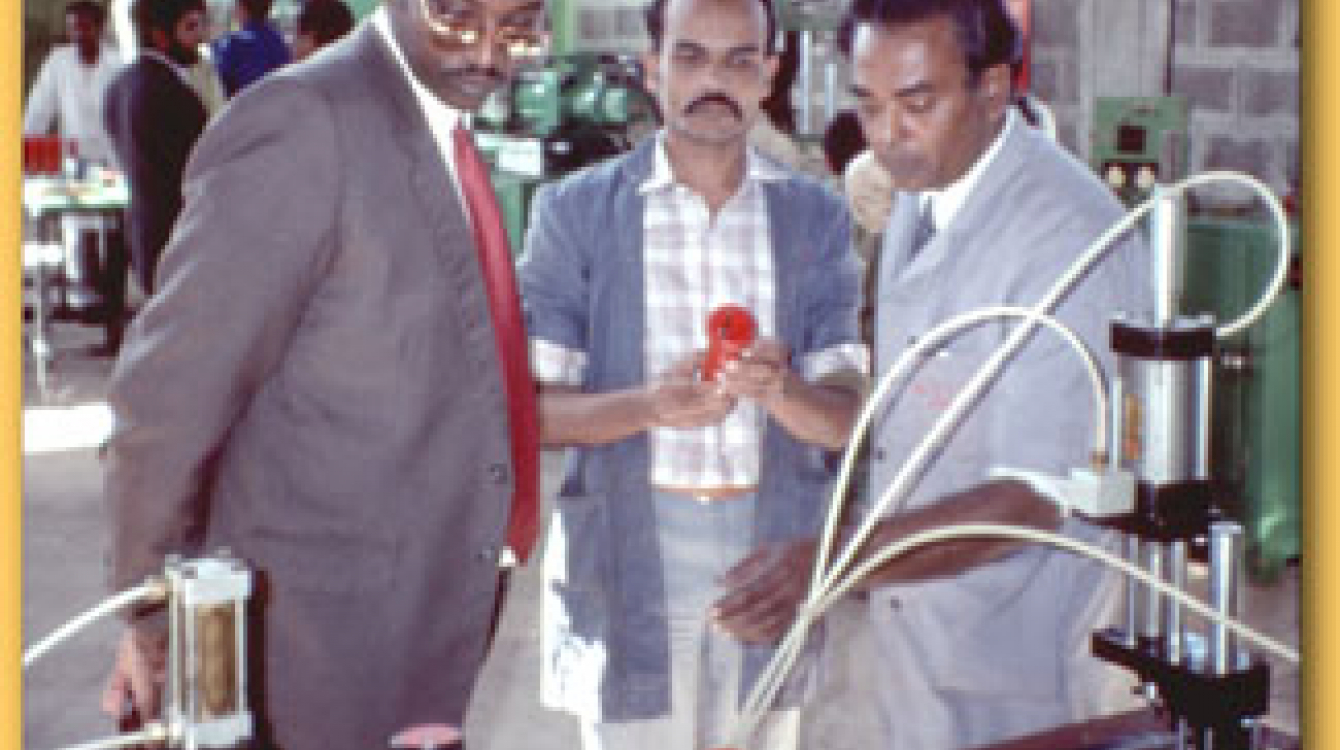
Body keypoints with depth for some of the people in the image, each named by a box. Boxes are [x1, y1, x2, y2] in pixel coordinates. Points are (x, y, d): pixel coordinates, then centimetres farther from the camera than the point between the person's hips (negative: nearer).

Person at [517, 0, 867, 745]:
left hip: (771, 552, 2)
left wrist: (776, 389, -23)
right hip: (628, 553, -2)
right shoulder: (576, 210, -1)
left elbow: (845, 417, 1)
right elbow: (534, 409, -5)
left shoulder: (816, 216, 5)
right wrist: (650, 405, -24)